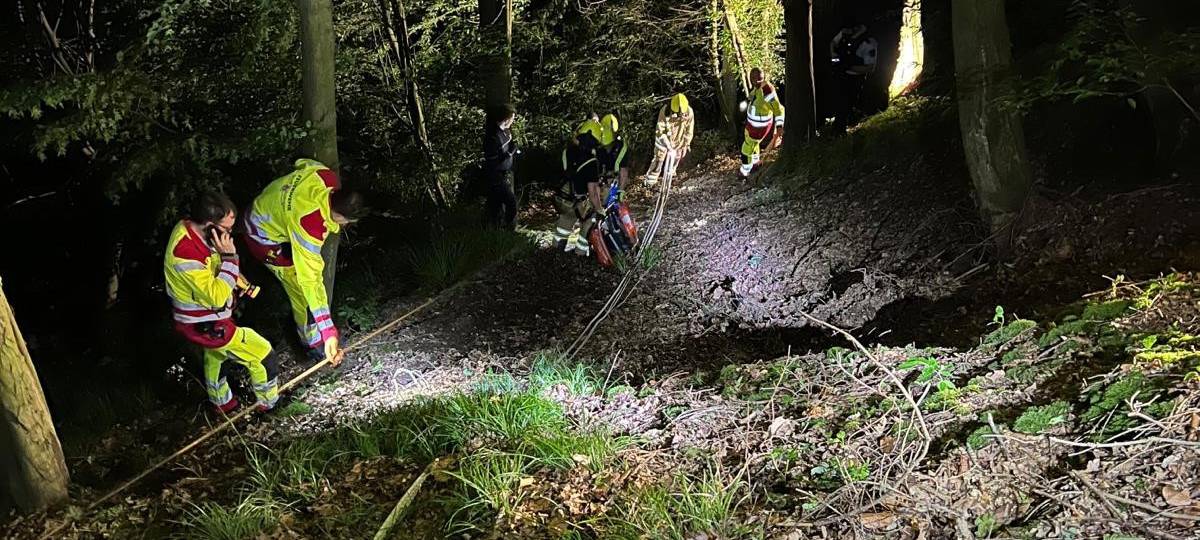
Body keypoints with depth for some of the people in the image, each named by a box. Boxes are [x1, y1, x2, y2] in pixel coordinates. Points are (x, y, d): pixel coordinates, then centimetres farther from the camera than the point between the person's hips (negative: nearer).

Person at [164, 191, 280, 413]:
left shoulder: (189, 226, -10)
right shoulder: (186, 255, -38)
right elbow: (217, 297, -33)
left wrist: (234, 277, 2)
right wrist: (229, 257, -33)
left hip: (207, 316, 10)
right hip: (204, 326, -10)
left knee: (215, 354, 34)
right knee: (263, 355, 0)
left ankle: (221, 402, 58)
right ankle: (268, 404, 23)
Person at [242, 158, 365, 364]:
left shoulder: (328, 177, -25)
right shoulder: (309, 225, -44)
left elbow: (303, 163, 1)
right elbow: (310, 279, -44)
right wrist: (328, 332, -44)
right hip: (267, 241, -8)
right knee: (302, 289, -3)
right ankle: (315, 344, 17)